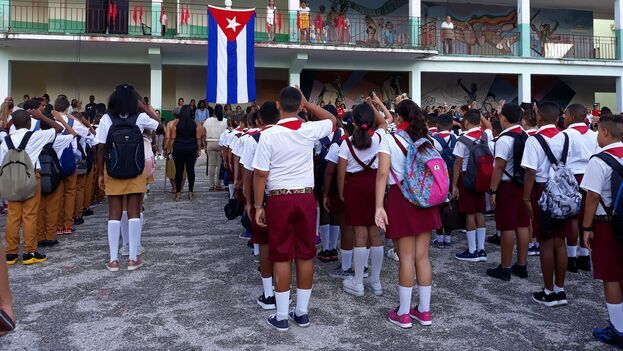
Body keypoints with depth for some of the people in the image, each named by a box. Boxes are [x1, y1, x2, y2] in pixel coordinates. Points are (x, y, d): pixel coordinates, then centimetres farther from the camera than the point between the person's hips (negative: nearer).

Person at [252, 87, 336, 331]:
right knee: (305, 256, 11)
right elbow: (332, 120, 19)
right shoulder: (309, 130, -3)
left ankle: (281, 317, 13)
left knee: (282, 258, 4)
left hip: (279, 199, -2)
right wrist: (307, 103, 16)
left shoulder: (269, 135, -10)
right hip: (306, 198, 3)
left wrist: (258, 206, 0)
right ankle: (301, 313, 22)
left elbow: (261, 174, -9)